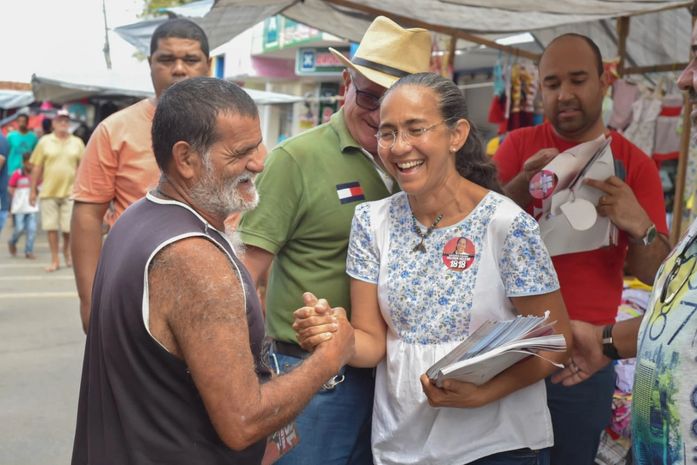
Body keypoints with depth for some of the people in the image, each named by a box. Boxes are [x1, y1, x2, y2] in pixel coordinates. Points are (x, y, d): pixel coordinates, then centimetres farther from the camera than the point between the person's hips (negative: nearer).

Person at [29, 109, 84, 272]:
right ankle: (54, 260, 13)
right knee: (51, 227, 3)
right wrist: (33, 190, 2)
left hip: (70, 192, 0)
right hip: (48, 191, 0)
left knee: (69, 227, 2)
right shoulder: (44, 141, 4)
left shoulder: (77, 142, 6)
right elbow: (36, 167, 4)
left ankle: (67, 252, 29)